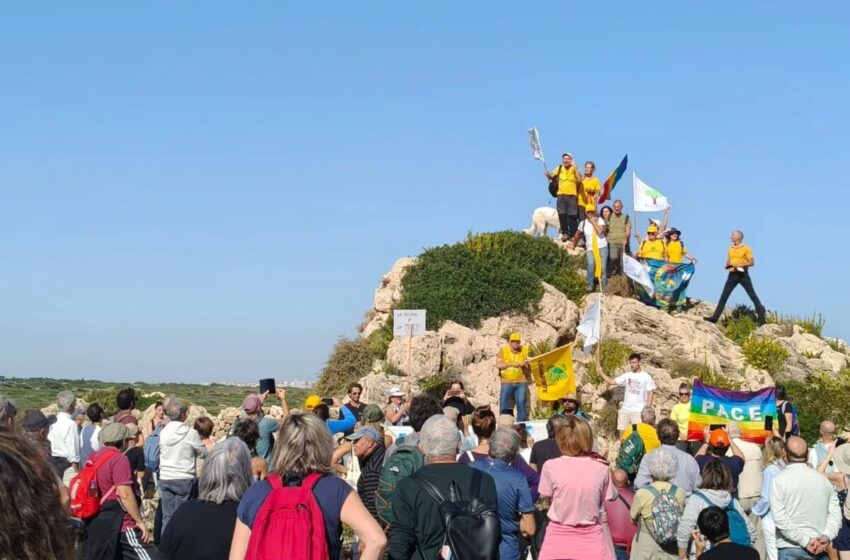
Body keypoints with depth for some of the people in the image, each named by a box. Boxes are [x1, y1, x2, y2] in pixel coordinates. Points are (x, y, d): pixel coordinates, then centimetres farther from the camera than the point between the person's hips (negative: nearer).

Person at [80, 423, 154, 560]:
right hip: (119, 524, -9)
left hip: (96, 522, 9)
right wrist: (140, 521, -13)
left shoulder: (94, 457, 11)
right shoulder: (118, 459, -14)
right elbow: (125, 494, -20)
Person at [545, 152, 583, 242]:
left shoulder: (574, 169, -1)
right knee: (562, 215, 0)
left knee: (572, 216, -5)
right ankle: (565, 233, 9)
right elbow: (551, 176, 8)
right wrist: (548, 175, -15)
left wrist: (575, 168, -21)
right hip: (561, 195, 3)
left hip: (572, 195, -3)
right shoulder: (559, 168, 8)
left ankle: (573, 235, 0)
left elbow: (579, 180, -15)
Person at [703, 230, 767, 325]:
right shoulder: (730, 249, 13)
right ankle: (715, 317, -1)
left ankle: (761, 316, 5)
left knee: (753, 296, -1)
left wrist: (740, 265, -20)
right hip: (732, 275, 5)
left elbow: (752, 262, -6)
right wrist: (727, 266, -1)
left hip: (743, 274, -5)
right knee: (723, 296, 0)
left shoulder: (746, 248, -3)